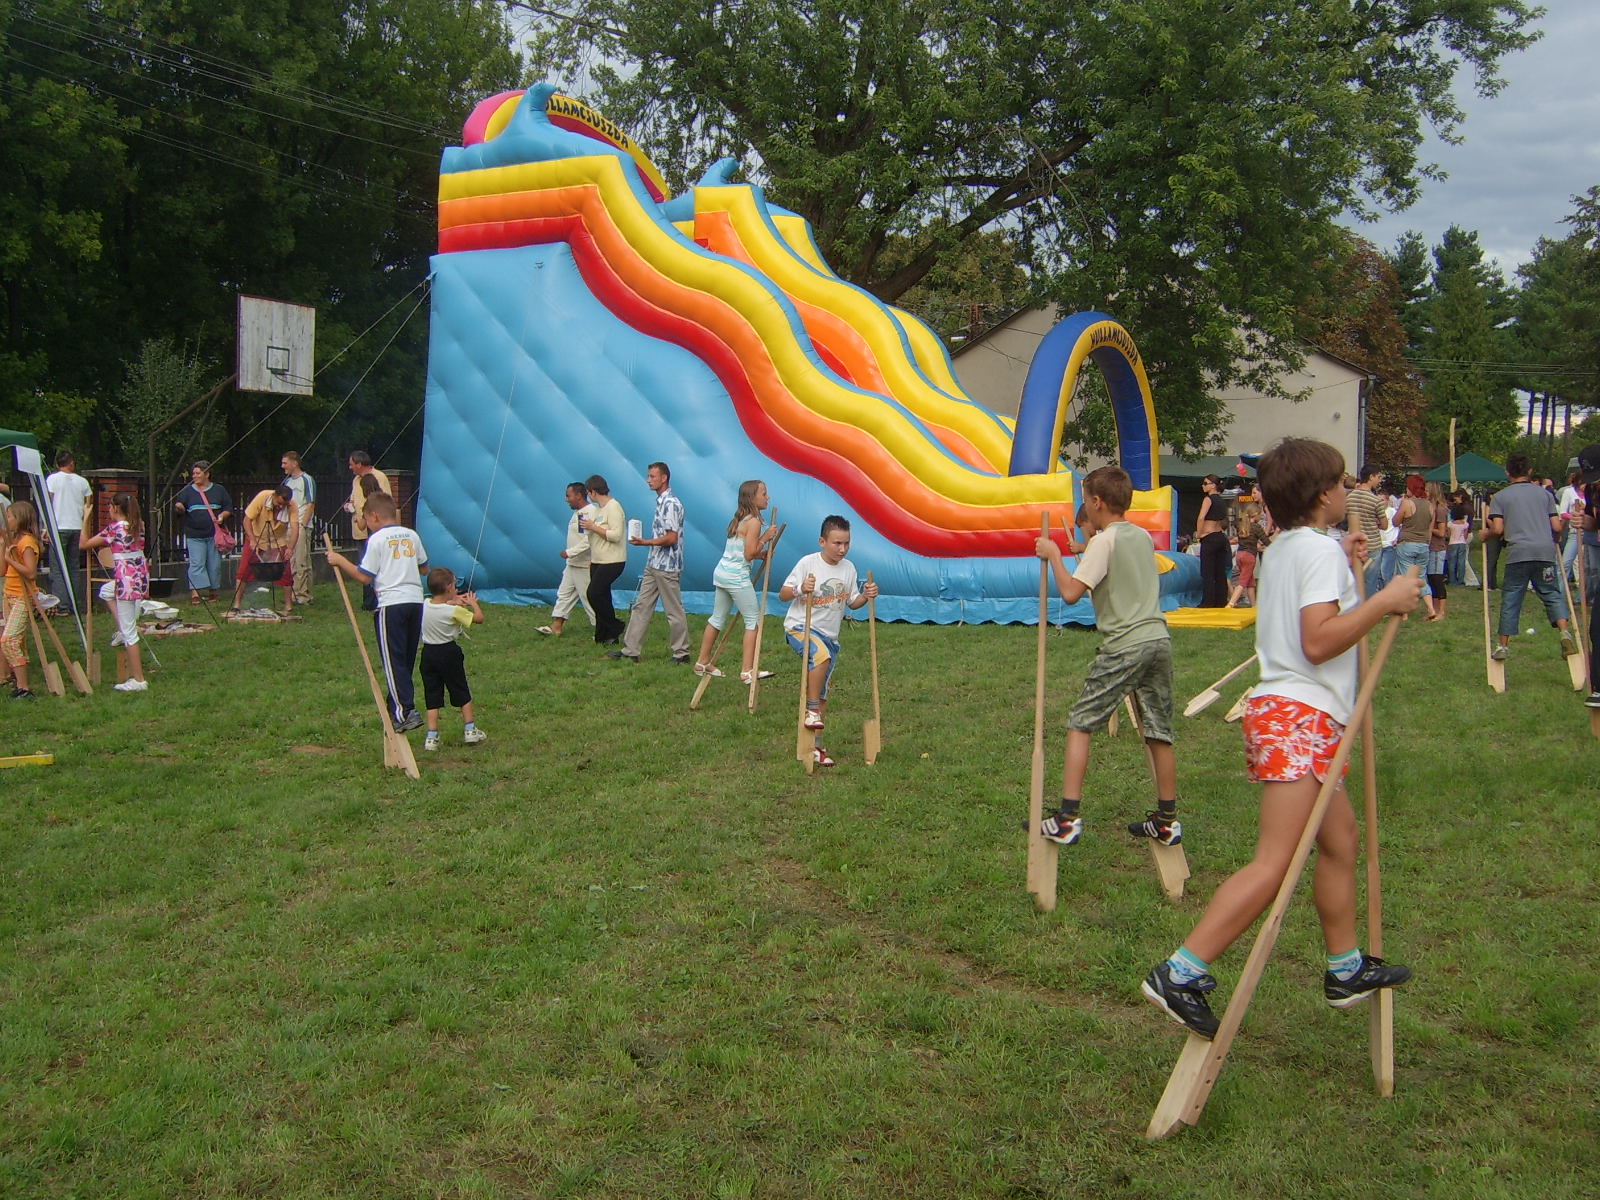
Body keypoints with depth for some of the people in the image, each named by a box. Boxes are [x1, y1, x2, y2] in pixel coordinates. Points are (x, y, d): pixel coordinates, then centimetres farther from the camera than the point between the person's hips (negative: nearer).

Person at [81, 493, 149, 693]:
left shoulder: (114, 528, -13)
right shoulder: (139, 525, 8)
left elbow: (84, 544, -6)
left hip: (127, 580, -8)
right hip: (141, 576, 8)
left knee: (129, 631, -1)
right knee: (106, 590, 35)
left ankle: (138, 680, 1)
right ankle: (121, 631, 25)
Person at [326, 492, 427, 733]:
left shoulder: (377, 539, -6)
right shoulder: (411, 535, 12)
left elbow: (364, 576, -8)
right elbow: (424, 567, 21)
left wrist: (340, 561, 3)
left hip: (390, 603, -6)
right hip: (415, 600, 6)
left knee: (393, 661, -2)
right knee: (407, 659, 13)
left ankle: (405, 712, -9)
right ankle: (396, 709, 19)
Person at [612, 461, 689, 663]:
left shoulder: (671, 503, -16)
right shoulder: (661, 502, 14)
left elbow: (671, 538, -21)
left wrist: (645, 542, -19)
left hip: (667, 567, -10)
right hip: (654, 565, 10)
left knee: (674, 611, -1)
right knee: (641, 606, 9)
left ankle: (681, 654, 8)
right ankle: (630, 650, 12)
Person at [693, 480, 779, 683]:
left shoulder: (738, 520, 14)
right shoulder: (753, 522, -13)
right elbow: (749, 554, -17)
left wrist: (761, 554, 8)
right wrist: (765, 538, -8)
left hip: (722, 573, 9)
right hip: (737, 576, -9)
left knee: (718, 618, 17)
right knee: (753, 620, -1)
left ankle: (703, 662, 25)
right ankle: (747, 670, -4)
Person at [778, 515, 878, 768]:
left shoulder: (849, 568, 6)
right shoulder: (808, 563, -10)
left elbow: (852, 602, 16)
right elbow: (783, 595, -9)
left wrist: (865, 596, -6)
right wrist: (800, 590, -30)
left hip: (829, 635, 6)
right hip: (799, 627, -6)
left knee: (822, 695, 8)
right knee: (821, 654, -38)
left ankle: (816, 747, 17)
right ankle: (811, 710, -22)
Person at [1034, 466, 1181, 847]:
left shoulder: (1104, 541, -8)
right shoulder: (1143, 536, 14)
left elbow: (1070, 592, -17)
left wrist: (1053, 555, -3)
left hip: (1124, 647, -7)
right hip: (1159, 641, 7)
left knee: (1080, 724, -1)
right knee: (1159, 732, 12)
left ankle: (1067, 819, -5)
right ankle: (1167, 820, 19)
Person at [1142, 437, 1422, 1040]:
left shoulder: (1283, 548, 17)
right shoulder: (1320, 548, -11)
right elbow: (1318, 641, -21)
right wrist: (1384, 601, -16)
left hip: (1278, 711, 11)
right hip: (1301, 717, -11)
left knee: (1341, 835, 21)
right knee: (1274, 863, -14)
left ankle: (1346, 969, 33)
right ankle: (1179, 974, -17)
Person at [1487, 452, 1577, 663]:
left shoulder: (1500, 497, 7)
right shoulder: (1545, 494, 15)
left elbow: (1498, 530, -2)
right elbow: (1557, 528, 11)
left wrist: (1486, 534, 19)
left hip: (1518, 553, -2)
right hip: (1545, 551, 2)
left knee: (1510, 599, 5)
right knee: (1552, 594, 10)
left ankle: (1504, 646, 8)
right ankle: (1565, 631, -12)